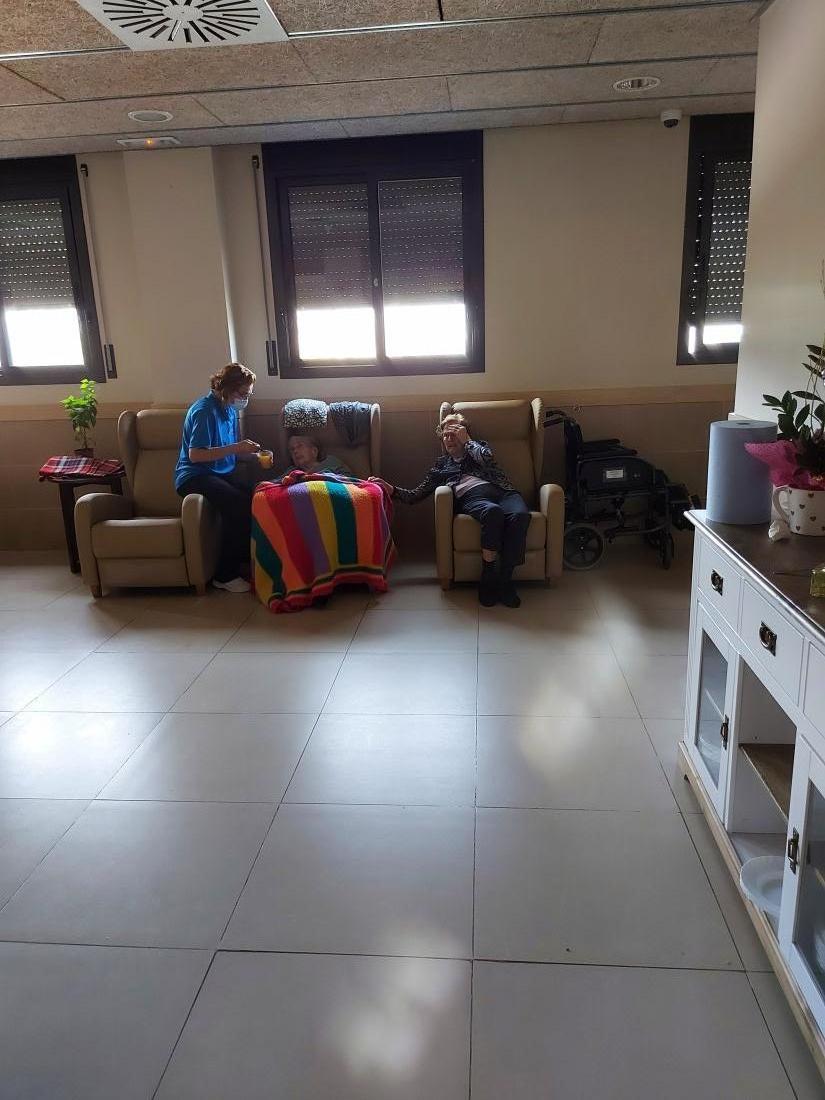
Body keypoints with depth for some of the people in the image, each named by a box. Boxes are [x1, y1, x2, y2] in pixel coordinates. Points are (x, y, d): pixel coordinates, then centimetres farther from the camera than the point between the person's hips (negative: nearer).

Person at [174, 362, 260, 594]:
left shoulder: (229, 409, 12)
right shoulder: (205, 410, -14)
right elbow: (195, 455, -20)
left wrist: (254, 455, 0)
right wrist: (236, 448, -22)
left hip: (220, 475, 8)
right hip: (194, 476, -8)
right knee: (238, 504, -33)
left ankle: (243, 561, -7)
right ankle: (225, 575, -20)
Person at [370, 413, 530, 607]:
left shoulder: (480, 447, 30)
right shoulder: (441, 464, 32)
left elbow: (487, 459, 3)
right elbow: (416, 495, 28)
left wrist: (466, 440, 15)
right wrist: (391, 489, 12)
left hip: (501, 490, 1)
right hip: (471, 496, -1)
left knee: (520, 515, -38)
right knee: (493, 511, -41)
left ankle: (505, 580, -31)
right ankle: (488, 580, -34)